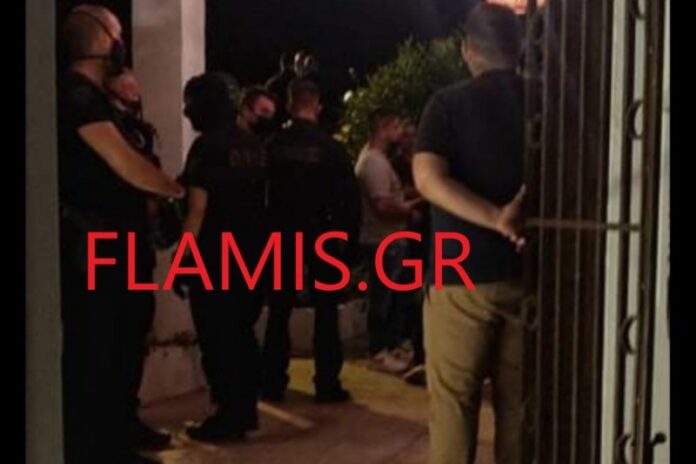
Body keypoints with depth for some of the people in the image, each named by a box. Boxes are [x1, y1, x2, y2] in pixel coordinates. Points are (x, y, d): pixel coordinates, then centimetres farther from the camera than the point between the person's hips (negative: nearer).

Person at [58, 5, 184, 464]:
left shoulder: (94, 97, 17)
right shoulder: (77, 95, -14)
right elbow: (125, 164, -18)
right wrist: (179, 189, -5)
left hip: (117, 244, 10)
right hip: (92, 249, -10)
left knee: (125, 343, 18)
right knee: (92, 350, -3)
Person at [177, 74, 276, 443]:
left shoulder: (207, 146, -13)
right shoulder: (253, 144, 10)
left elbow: (198, 207, -18)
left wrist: (182, 259, -14)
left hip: (215, 258, -8)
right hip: (252, 254, 8)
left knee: (217, 338, 0)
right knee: (240, 333, 16)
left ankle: (228, 417, 4)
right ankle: (245, 410, 23)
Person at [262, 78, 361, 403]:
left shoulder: (274, 146, -2)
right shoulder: (330, 147, -6)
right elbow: (350, 196, -7)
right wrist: (349, 234, 2)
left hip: (283, 234, 2)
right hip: (322, 234, -1)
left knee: (279, 310, 9)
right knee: (325, 310, 5)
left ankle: (272, 383, 12)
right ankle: (327, 385, 5)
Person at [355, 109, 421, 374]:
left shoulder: (377, 158, 16)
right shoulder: (374, 162, -19)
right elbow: (383, 205, -25)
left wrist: (407, 205, 9)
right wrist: (411, 206, -13)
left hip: (390, 240, 11)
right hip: (383, 242, -11)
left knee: (391, 298, 16)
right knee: (382, 298, -2)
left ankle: (390, 347, 24)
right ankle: (379, 352, 7)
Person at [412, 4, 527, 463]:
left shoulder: (450, 103, -3)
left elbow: (429, 178, -16)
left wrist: (498, 220, -19)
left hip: (463, 271, -3)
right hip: (528, 270, 3)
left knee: (454, 397, 4)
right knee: (518, 398, 11)